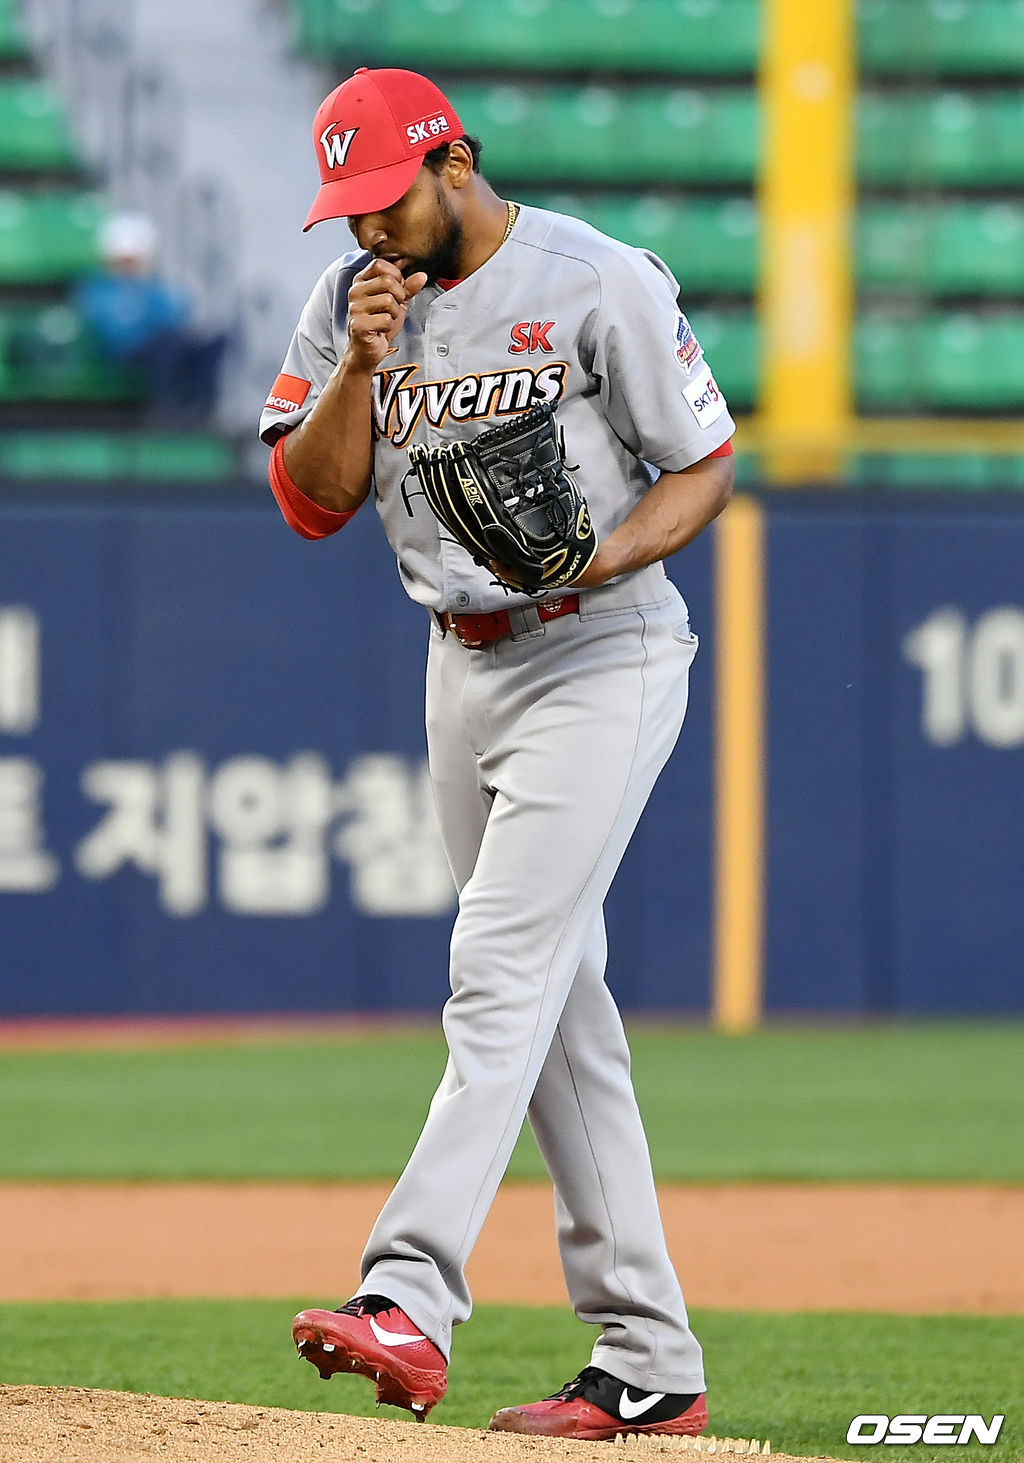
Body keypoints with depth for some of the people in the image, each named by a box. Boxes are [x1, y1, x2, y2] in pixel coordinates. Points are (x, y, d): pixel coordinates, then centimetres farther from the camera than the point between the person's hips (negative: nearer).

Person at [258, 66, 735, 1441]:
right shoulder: (352, 299, 5)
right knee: (561, 1010, 8)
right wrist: (360, 364, -14)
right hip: (464, 669, 7)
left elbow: (706, 464, -6)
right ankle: (649, 1366, 11)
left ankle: (409, 1302, -29)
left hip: (602, 660, -7)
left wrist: (615, 552, -24)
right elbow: (312, 503, 1)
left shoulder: (601, 284, -11)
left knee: (502, 979, -19)